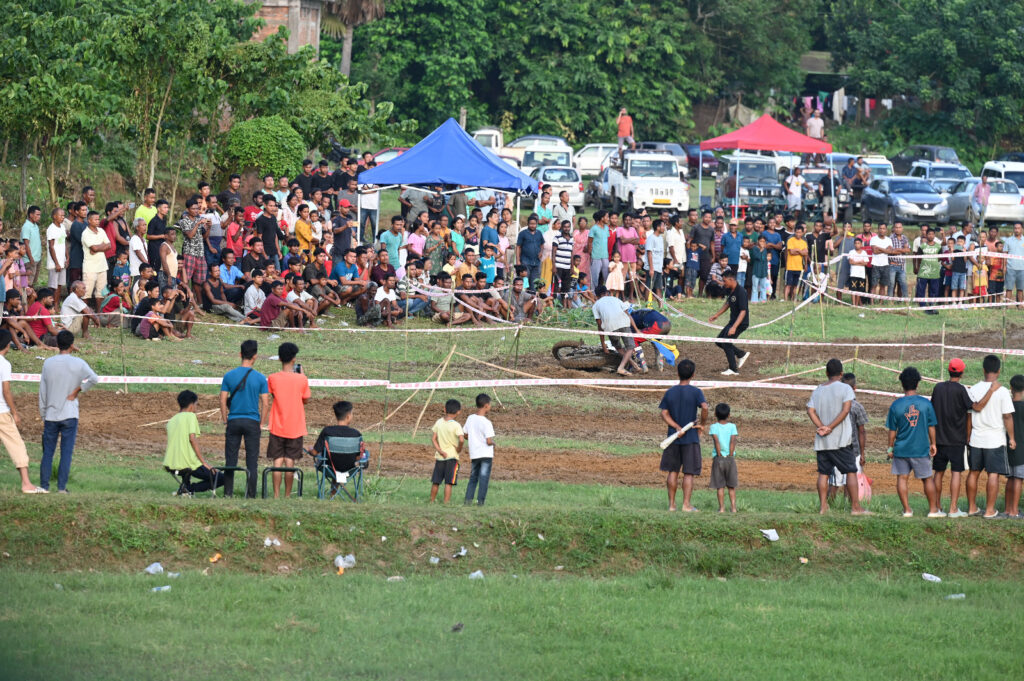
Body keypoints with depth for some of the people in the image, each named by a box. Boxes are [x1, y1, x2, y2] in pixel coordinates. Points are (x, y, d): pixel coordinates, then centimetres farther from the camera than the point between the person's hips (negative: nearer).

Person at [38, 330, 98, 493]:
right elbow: (94, 379, -20)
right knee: (66, 452, 0)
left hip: (50, 415, 2)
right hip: (69, 415, -2)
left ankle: (44, 485, 7)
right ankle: (61, 486, -4)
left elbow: (42, 392, 5)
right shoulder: (78, 363, -5)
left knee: (47, 452, 8)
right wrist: (77, 391, -7)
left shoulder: (48, 363, 2)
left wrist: (43, 415, 12)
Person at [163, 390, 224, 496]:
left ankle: (186, 484, 18)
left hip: (170, 465, 7)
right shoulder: (191, 416, -3)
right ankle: (190, 488, -12)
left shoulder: (171, 421, 16)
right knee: (222, 479, 1)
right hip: (189, 465, -7)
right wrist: (204, 462, -12)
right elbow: (192, 438, -15)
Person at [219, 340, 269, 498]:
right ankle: (250, 494, 2)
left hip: (233, 421, 1)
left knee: (230, 460, 7)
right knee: (252, 461, 4)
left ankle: (228, 493, 4)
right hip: (252, 422, -1)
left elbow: (223, 401, 0)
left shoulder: (229, 376, -1)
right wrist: (261, 424, 6)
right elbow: (265, 404, -5)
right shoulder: (260, 378, -4)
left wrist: (225, 422, 8)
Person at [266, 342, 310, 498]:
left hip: (277, 427, 0)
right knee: (290, 462, 4)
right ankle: (287, 496, 5)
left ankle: (276, 496, -1)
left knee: (277, 462, 3)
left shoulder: (272, 378, -6)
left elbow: (271, 396, 7)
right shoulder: (302, 379, -7)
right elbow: (306, 400, 7)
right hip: (295, 428, 0)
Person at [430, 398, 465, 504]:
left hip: (440, 456, 4)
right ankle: (446, 503, -6)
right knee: (449, 483, -2)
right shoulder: (456, 425, -14)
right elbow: (461, 440, -25)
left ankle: (432, 501, 25)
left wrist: (439, 450, -3)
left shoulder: (438, 422, 1)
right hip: (452, 456, -4)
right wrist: (459, 449, -7)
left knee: (435, 482, 14)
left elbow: (433, 438, -1)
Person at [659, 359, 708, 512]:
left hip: (673, 437, 3)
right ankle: (686, 504, -5)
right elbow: (704, 407, -22)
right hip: (691, 437, -3)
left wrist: (677, 428, -9)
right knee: (689, 473, 0)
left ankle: (672, 503, 11)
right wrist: (703, 425, -8)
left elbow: (664, 414, -2)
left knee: (673, 471, 10)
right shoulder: (696, 392, -6)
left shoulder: (669, 393, 5)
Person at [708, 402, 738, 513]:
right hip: (730, 458, 1)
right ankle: (733, 507, 5)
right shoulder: (732, 427, 1)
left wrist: (719, 454, -9)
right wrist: (731, 454, -5)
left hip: (718, 458, -1)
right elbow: (733, 440, -9)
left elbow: (716, 440, -14)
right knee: (731, 485, 10)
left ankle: (722, 507, -1)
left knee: (720, 485, 3)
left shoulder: (714, 427, -3)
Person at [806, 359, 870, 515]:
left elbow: (810, 411, 0)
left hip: (822, 442, 4)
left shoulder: (818, 391, 11)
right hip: (841, 440, -4)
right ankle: (855, 507, -3)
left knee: (823, 473, 8)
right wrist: (830, 428, -13)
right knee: (851, 471, 1)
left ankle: (823, 506, 4)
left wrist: (822, 427, -10)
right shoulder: (845, 388, -4)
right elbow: (846, 409, -15)